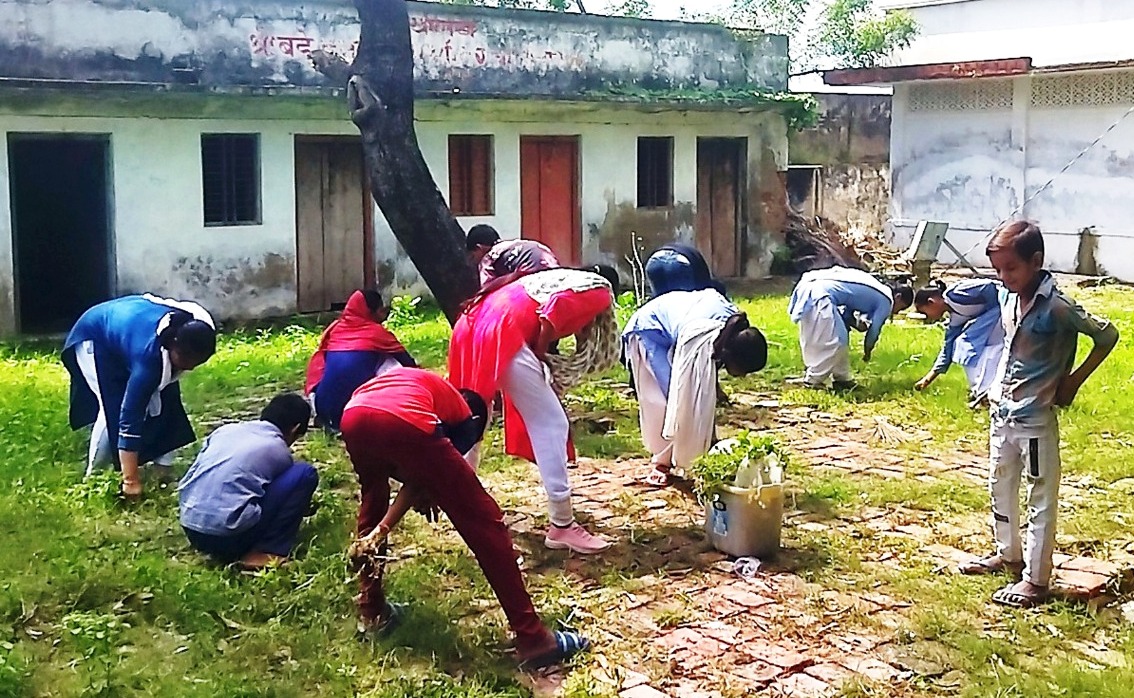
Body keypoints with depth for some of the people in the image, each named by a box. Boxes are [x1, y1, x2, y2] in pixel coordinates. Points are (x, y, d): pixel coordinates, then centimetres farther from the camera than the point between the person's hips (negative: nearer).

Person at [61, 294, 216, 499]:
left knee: (164, 400, -7)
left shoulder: (199, 327, -28)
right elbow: (131, 414, -43)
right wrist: (130, 480, -43)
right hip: (95, 337, -6)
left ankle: (163, 467, 2)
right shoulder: (149, 353, -45)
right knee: (114, 409, -18)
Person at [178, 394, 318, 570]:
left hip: (191, 531, 7)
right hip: (230, 534, -6)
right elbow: (282, 489, 23)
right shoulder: (279, 451, 6)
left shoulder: (225, 429, 17)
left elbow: (185, 482, 23)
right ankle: (266, 553, -1)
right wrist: (303, 506, 46)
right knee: (305, 474, 3)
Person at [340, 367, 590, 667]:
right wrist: (382, 529, 21)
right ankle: (533, 638, 8)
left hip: (353, 417, 5)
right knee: (483, 522, 7)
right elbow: (421, 479, 19)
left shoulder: (411, 380, 43)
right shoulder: (464, 417, 29)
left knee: (373, 500, 37)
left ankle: (371, 611, 41)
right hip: (406, 423, -5)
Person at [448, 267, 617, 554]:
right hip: (501, 333, -9)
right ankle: (562, 526, 1)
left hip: (474, 325, 9)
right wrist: (539, 363, 3)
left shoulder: (564, 278, 33)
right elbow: (550, 319, -8)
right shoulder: (600, 291, 8)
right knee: (551, 424, -1)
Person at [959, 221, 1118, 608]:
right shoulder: (1007, 297, 2)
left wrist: (1073, 380, -8)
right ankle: (1008, 553, 38)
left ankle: (1035, 579, 9)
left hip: (1036, 418, -8)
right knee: (1000, 486, 20)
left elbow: (1107, 336, -10)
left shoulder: (1057, 308, -20)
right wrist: (996, 387, 11)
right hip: (1003, 412, 8)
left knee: (1041, 498, 3)